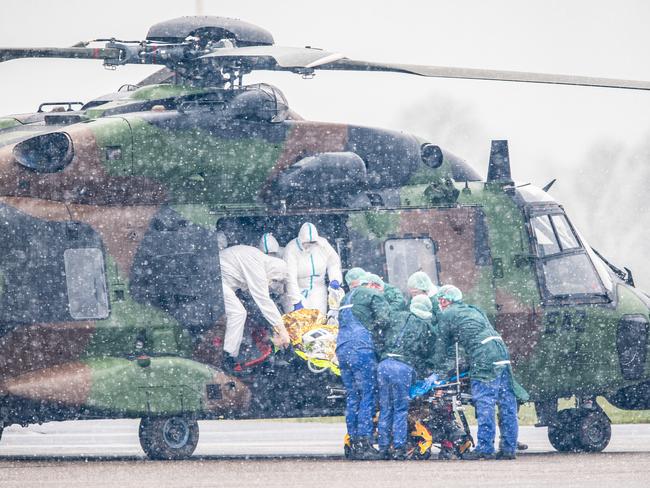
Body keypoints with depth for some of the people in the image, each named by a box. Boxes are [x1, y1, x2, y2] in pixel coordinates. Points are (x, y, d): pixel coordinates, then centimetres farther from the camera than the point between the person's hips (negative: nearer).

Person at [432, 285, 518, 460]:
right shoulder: (474, 310, 30)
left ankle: (485, 448, -10)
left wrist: (438, 371, 24)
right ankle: (509, 448, 6)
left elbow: (442, 345, 13)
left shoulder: (447, 315, 8)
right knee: (507, 404, 4)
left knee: (485, 405, -8)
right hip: (502, 354, 7)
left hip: (484, 360, -7)